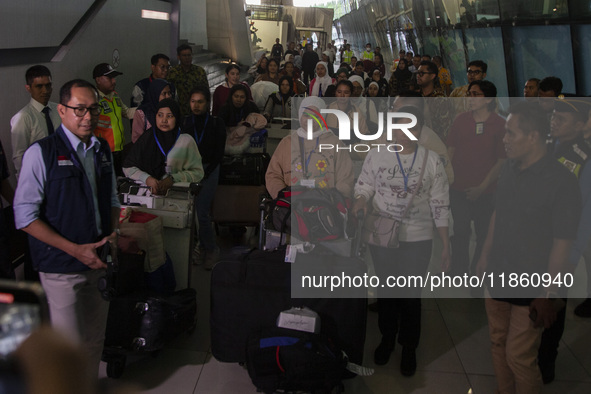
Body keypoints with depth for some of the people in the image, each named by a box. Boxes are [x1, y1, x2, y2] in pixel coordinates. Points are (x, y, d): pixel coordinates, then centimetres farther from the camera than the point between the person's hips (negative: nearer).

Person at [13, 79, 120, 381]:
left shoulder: (103, 149, 8)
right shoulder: (41, 153, -11)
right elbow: (25, 216, -14)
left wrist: (113, 233, 0)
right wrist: (75, 250, -18)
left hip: (99, 261, 6)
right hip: (62, 268, -5)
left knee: (95, 339, 15)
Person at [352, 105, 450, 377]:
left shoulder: (432, 160, -3)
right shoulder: (377, 154, -3)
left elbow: (440, 204, -2)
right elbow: (364, 185, 3)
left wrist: (446, 244, -3)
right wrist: (361, 199, -21)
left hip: (418, 237, -1)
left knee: (411, 293, 8)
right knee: (385, 288, 14)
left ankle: (409, 347, 27)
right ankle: (387, 338, 35)